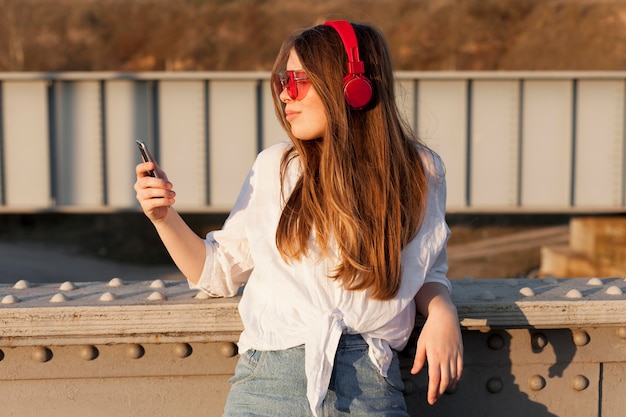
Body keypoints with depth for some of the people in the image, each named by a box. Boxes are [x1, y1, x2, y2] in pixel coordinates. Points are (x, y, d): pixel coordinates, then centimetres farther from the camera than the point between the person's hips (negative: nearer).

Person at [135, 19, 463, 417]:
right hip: (269, 378, 0)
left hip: (369, 383, 1)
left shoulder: (420, 172, 7)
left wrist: (441, 310, -1)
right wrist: (165, 217, 1)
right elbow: (219, 271, 14)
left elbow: (429, 273, 19)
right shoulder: (275, 167, 8)